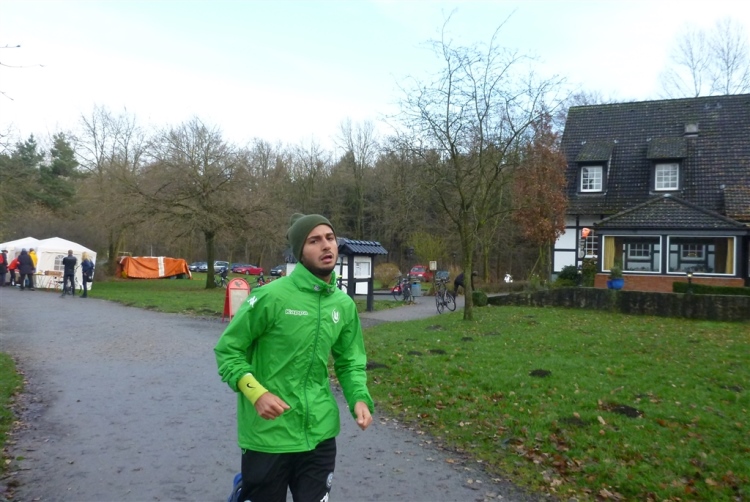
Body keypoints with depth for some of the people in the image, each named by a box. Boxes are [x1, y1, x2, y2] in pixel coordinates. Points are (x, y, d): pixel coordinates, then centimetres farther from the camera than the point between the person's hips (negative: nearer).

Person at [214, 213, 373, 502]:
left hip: (320, 434, 5)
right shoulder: (271, 296, -15)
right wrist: (256, 392, -20)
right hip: (268, 434, -4)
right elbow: (227, 349, -8)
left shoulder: (344, 305, 1)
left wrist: (360, 399, -7)